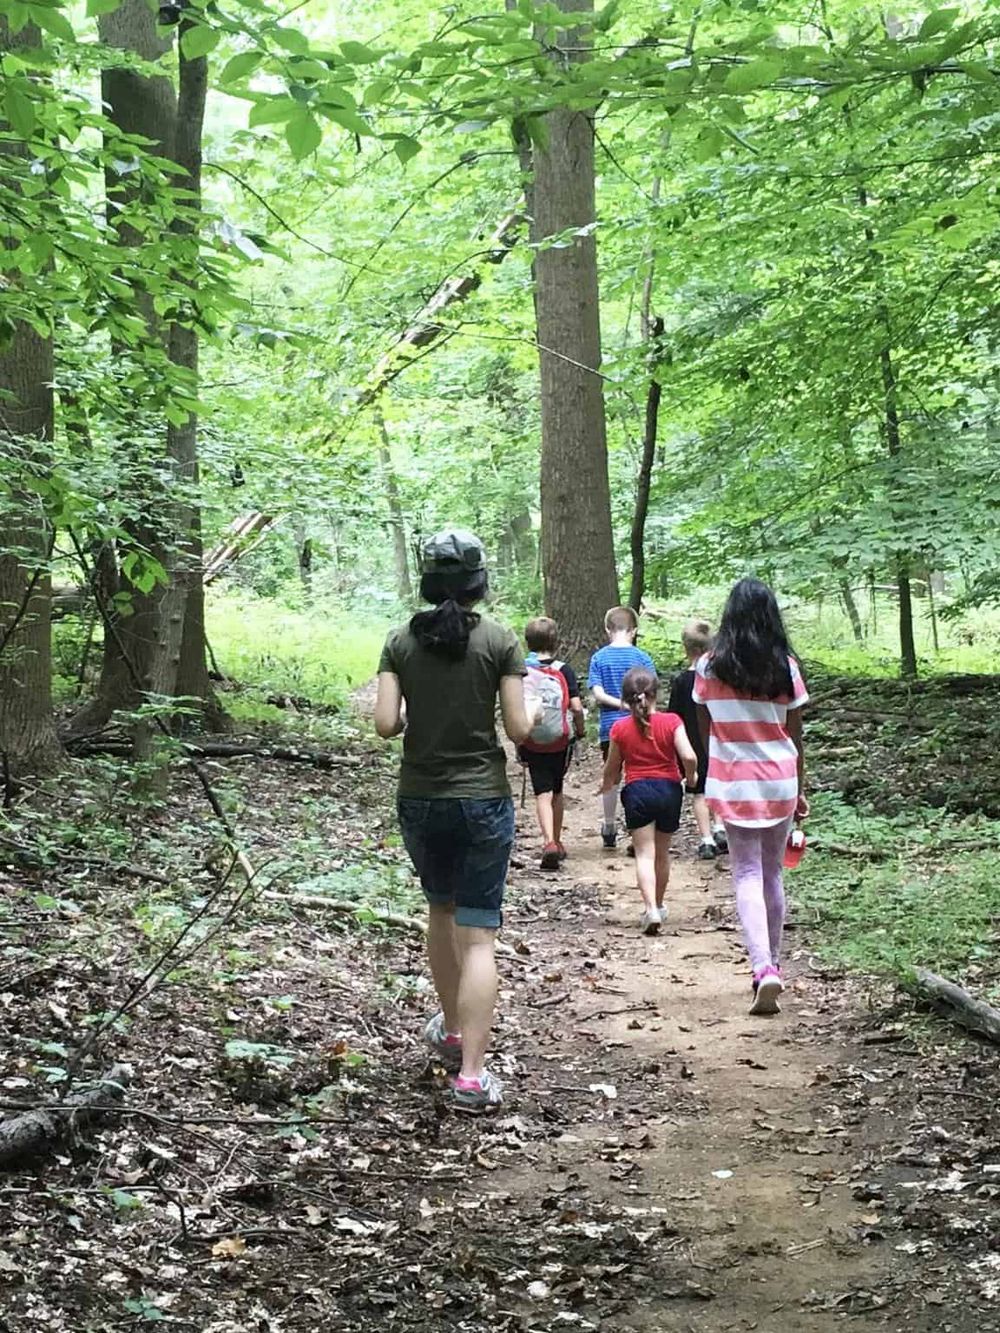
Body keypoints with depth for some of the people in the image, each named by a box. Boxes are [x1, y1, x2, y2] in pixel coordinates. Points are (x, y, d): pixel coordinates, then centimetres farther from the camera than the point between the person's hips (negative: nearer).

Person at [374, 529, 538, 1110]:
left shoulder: (401, 641, -1)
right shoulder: (500, 640, -7)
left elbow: (386, 724, -7)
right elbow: (518, 729, -9)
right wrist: (534, 709, 12)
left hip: (420, 801, 3)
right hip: (483, 801, -3)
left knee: (441, 910, 26)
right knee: (478, 935, 0)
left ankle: (452, 1031, 41)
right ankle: (472, 1074, -4)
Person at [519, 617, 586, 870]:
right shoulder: (564, 671, -7)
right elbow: (576, 707, -12)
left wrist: (518, 744, 7)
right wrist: (581, 730, 7)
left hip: (531, 743, -1)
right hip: (561, 741, 1)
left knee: (543, 793, -1)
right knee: (556, 791, 18)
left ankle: (549, 842, -20)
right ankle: (557, 842, 29)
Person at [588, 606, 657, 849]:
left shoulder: (599, 658, -1)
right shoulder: (642, 658, -4)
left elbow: (597, 695, -10)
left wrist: (620, 703, -9)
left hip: (609, 727, 1)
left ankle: (609, 830, 22)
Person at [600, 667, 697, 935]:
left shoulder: (620, 728, -3)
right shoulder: (671, 722, -6)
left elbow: (612, 768, 7)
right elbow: (689, 757, -16)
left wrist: (607, 784, 29)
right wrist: (691, 776, 5)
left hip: (637, 791, -1)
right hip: (669, 789, 1)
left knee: (644, 854, -4)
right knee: (662, 852, 18)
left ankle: (651, 909, -21)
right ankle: (658, 905, 33)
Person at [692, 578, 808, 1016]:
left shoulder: (708, 667, -4)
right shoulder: (785, 667, -4)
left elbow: (705, 731, 3)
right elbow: (795, 737, 2)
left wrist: (709, 783, 16)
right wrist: (800, 790, 12)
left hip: (732, 784, -1)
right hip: (779, 782, 1)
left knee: (747, 875, -1)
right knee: (772, 874, 15)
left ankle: (764, 970, -18)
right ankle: (773, 966, 25)